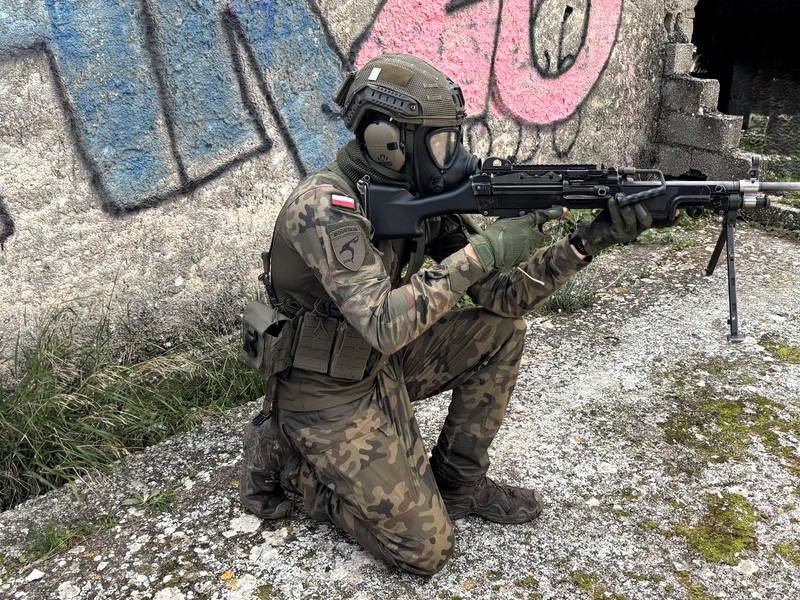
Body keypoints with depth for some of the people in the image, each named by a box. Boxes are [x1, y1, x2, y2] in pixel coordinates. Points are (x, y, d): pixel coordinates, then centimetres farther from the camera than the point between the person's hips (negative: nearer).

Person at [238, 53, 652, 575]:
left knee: (503, 329, -2)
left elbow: (500, 294, -6)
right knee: (426, 548, -7)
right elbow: (384, 324, -37)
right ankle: (283, 458, 8)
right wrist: (481, 252, -33)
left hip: (382, 367, 8)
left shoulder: (423, 197, -4)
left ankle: (458, 483, 10)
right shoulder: (324, 207, -28)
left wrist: (586, 243, -18)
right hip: (326, 392, -7)